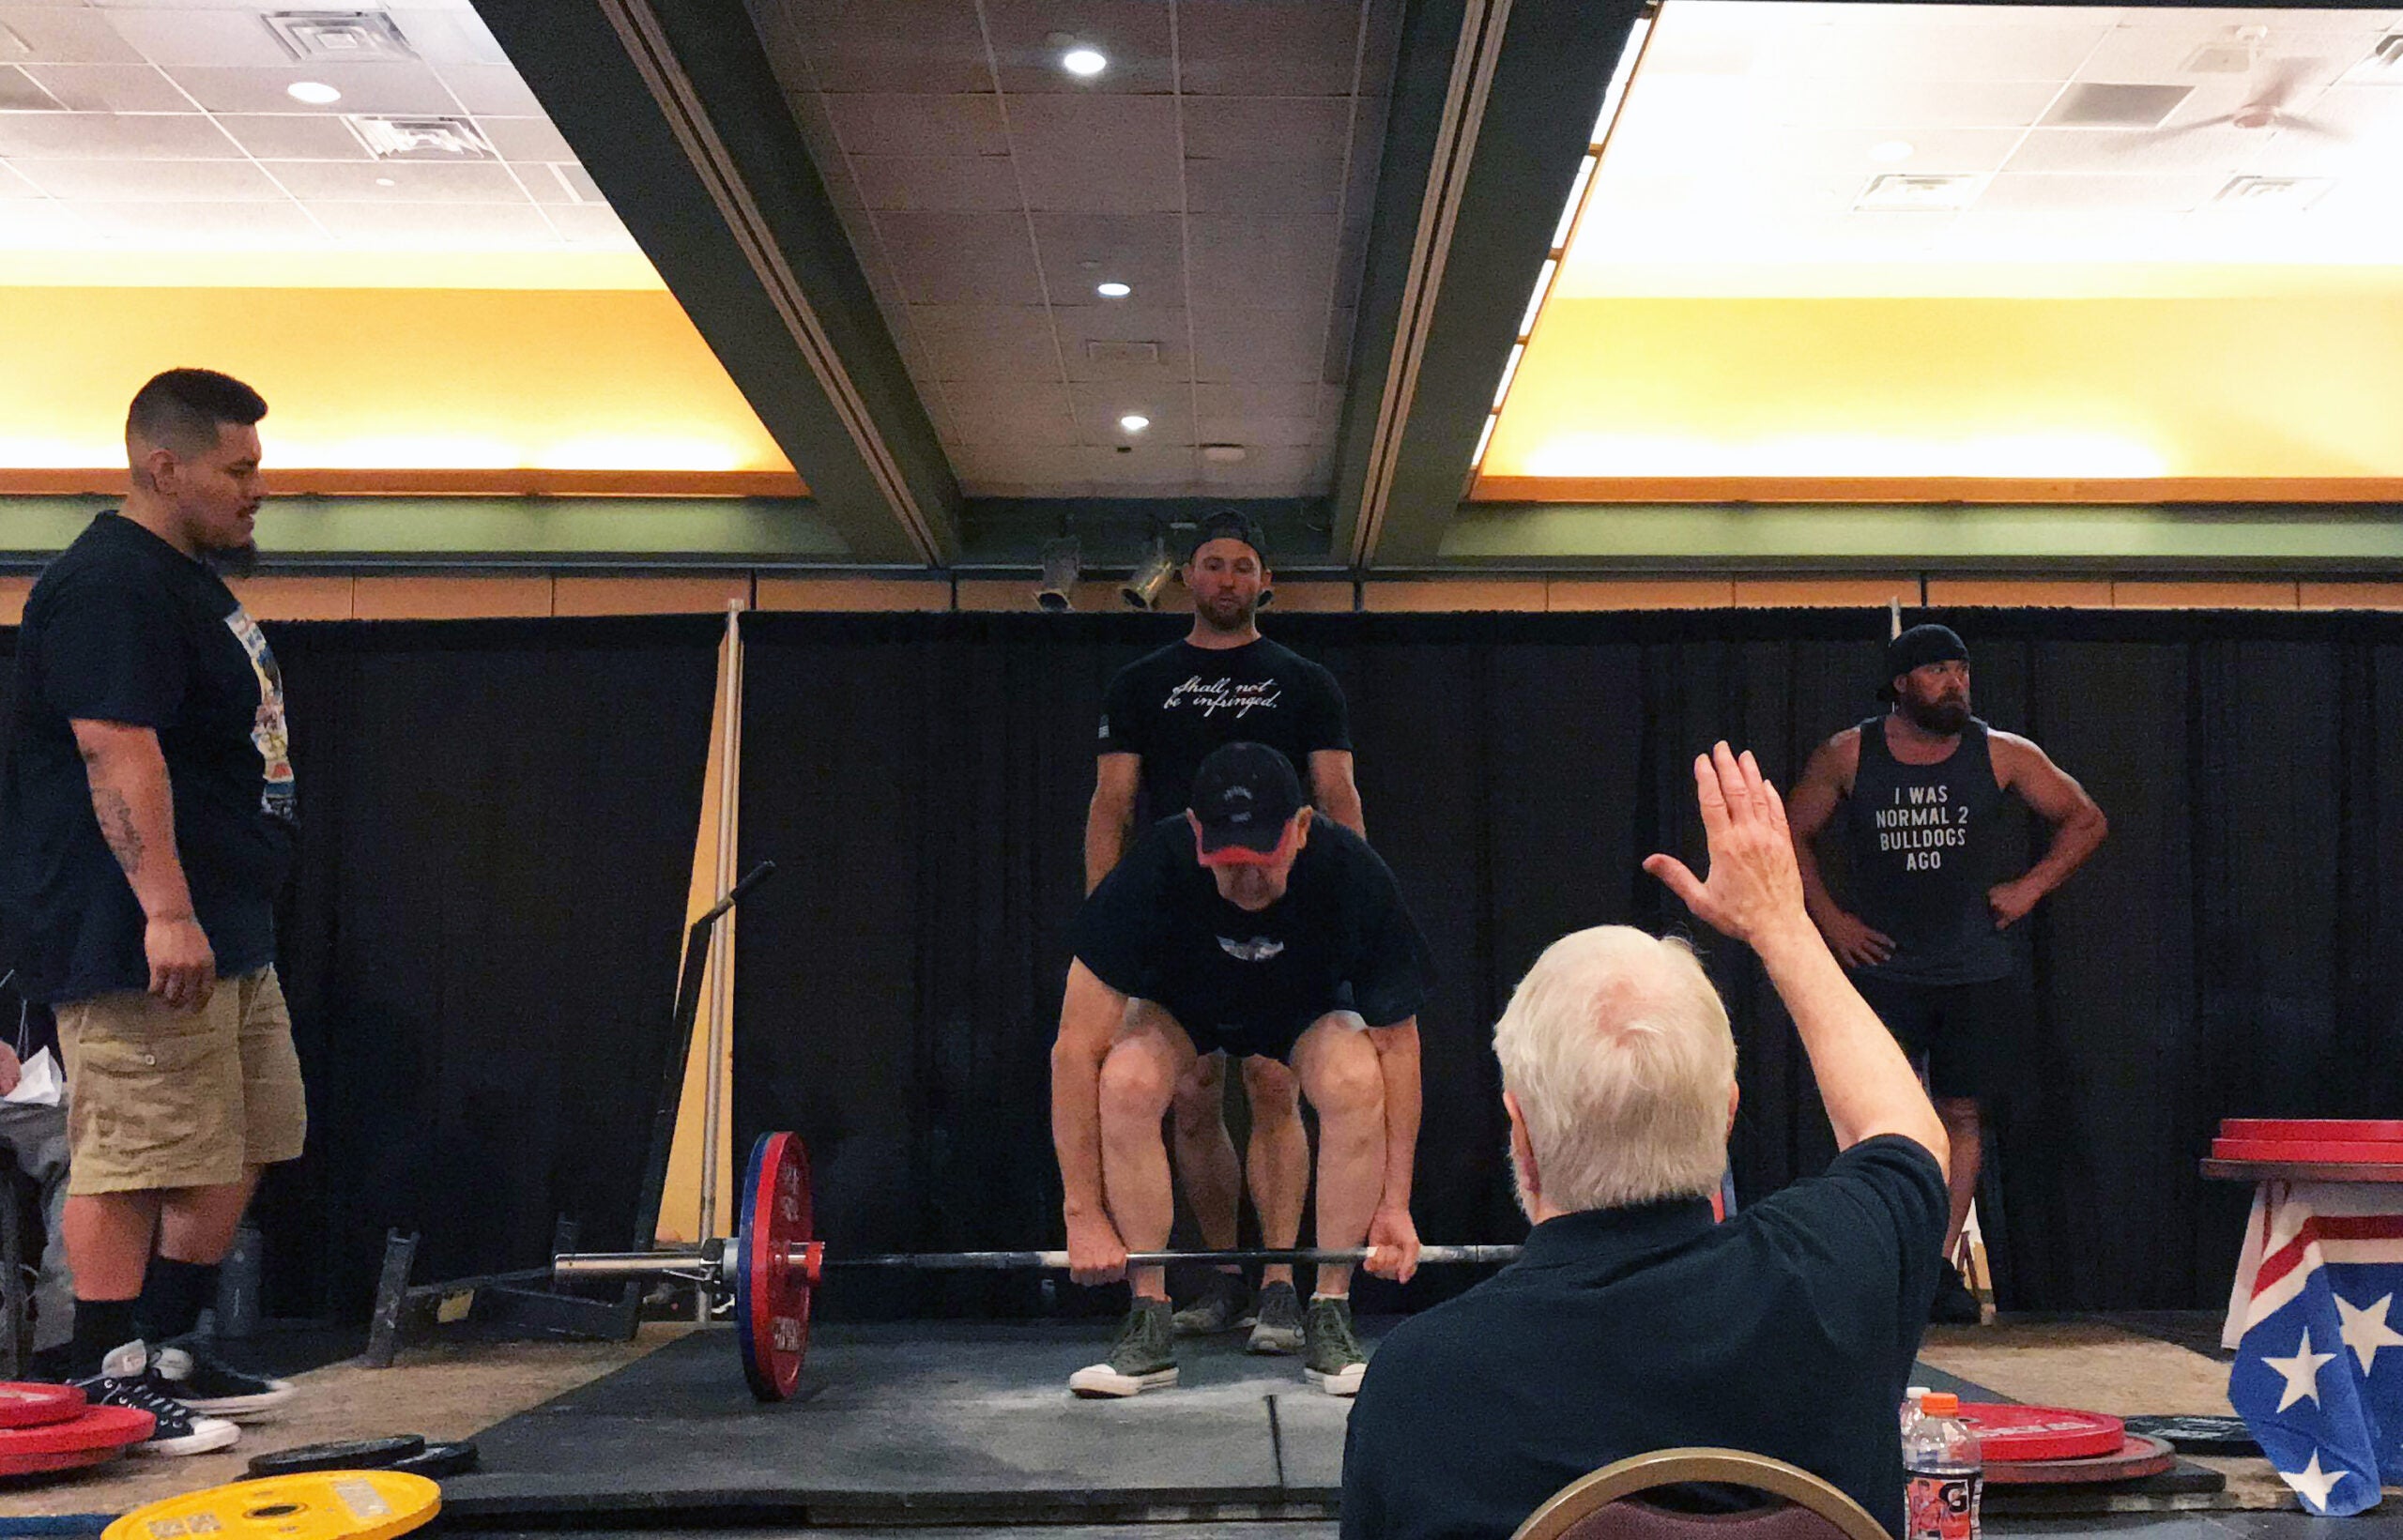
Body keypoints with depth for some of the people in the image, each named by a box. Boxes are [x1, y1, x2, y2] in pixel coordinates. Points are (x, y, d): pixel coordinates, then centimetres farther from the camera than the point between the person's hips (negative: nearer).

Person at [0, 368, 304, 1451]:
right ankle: (106, 1384, 4)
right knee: (129, 1161, -5)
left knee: (238, 1149, 14)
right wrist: (165, 911, -27)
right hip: (138, 938, -11)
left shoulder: (187, 583, 19)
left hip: (224, 928, 11)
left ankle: (166, 1354, 24)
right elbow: (118, 750, -22)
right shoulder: (111, 583, -13)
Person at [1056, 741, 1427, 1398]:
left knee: (1356, 1084, -32)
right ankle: (1151, 1325, -17)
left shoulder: (1350, 873, -33)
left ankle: (1329, 1318, -14)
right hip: (1179, 1001, 0)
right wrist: (1083, 1214, -31)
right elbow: (1077, 1048, -31)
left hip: (1309, 1004, 0)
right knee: (1126, 1084, -32)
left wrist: (1395, 1204, -21)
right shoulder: (1155, 869, -36)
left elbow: (1397, 1044, -21)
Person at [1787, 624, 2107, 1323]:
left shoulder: (2001, 754, 1)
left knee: (1960, 1114, 6)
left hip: (1976, 970, 2)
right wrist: (1829, 919, 3)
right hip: (1884, 966, -1)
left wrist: (2030, 887, 1)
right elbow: (1792, 836, 11)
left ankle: (1943, 1266, 14)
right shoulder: (1847, 756, 0)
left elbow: (2086, 821, 12)